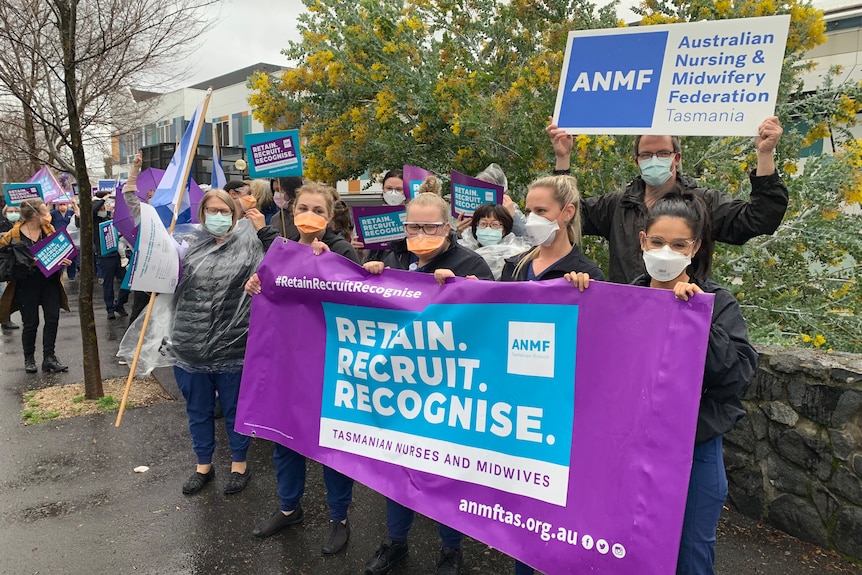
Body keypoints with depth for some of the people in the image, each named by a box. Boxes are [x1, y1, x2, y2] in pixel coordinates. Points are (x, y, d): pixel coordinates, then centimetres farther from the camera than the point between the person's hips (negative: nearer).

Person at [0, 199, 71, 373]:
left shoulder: (49, 229, 3)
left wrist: (63, 260, -7)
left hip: (50, 281, 4)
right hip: (27, 284, -4)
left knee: (52, 319, 1)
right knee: (31, 322, 5)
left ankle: (49, 357, 10)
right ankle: (29, 359, 22)